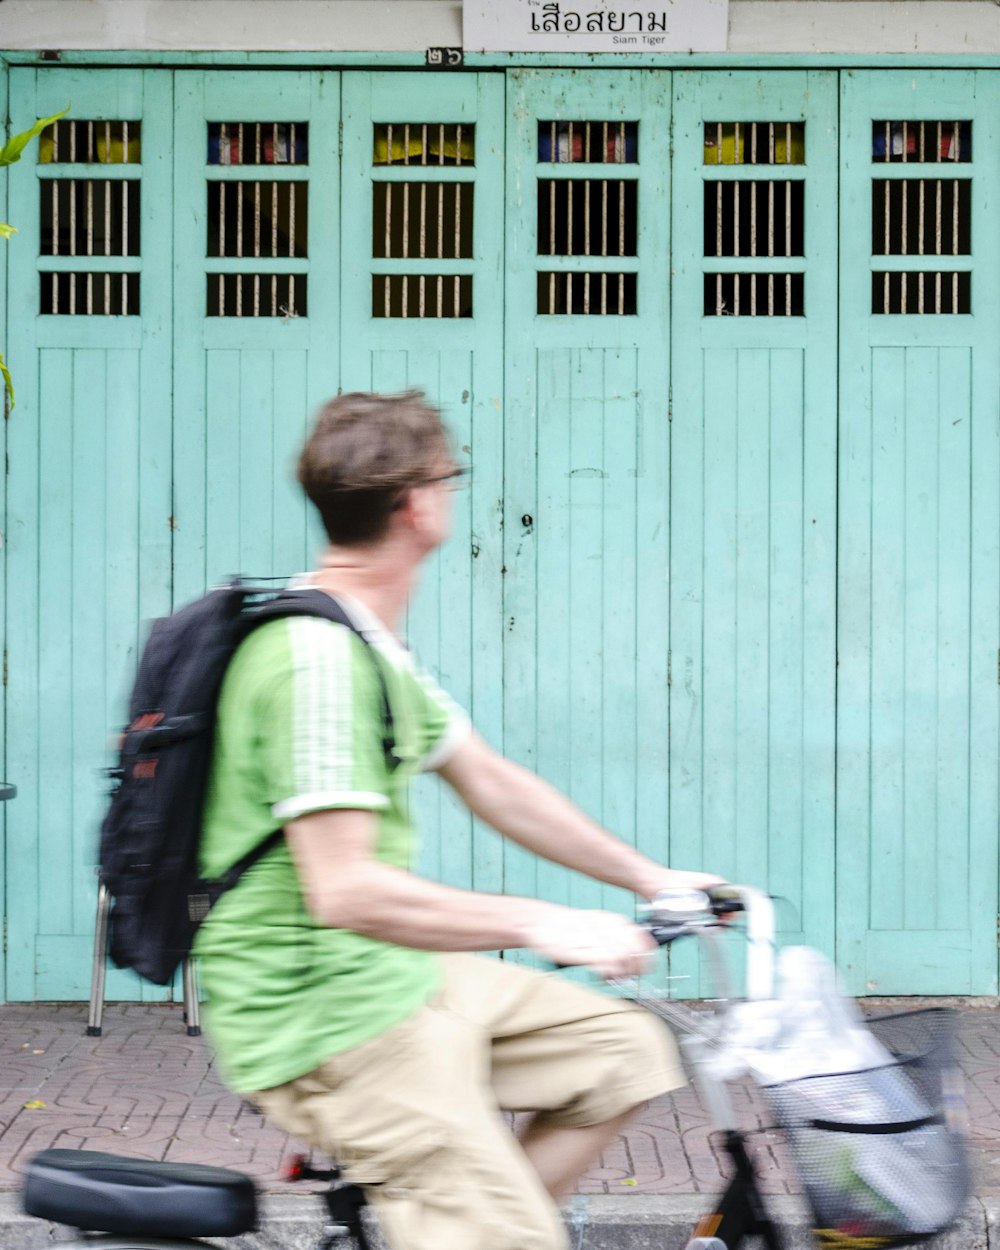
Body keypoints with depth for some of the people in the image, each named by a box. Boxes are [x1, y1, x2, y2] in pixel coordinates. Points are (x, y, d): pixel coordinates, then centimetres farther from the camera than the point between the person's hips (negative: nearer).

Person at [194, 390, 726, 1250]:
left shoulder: (371, 643, 11)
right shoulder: (317, 655, -22)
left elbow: (490, 783, 18)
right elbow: (343, 890, -28)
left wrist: (651, 878, 18)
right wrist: (543, 925, -24)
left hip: (393, 975, 10)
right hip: (324, 1018, -10)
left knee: (625, 1050, 10)